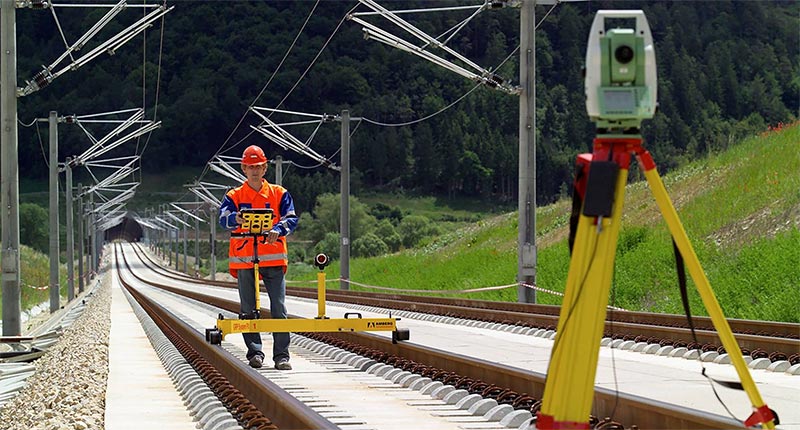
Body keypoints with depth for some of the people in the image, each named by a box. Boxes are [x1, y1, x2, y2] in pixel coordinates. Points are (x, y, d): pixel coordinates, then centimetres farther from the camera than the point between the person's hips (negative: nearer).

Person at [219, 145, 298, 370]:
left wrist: (278, 229, -24)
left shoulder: (279, 194, 10)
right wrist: (235, 219, -34)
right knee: (248, 310, 2)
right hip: (244, 259, 1)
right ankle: (255, 352, 8)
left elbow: (291, 218, -2)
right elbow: (223, 218, -9)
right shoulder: (234, 196, 8)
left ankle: (281, 355, -5)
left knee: (279, 308, -6)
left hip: (274, 258, 0)